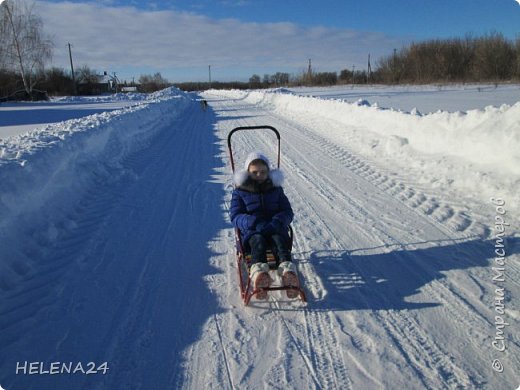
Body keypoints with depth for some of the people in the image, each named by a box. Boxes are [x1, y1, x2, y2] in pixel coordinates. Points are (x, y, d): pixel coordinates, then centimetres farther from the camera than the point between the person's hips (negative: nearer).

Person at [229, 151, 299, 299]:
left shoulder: (276, 189, 17)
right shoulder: (240, 192, 11)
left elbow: (287, 212, 11)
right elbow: (235, 216, 0)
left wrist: (277, 222, -14)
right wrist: (254, 223, -21)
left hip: (275, 229, 2)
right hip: (251, 231, -2)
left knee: (279, 240, -32)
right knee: (258, 241, -35)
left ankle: (287, 272, -57)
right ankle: (259, 273, -62)